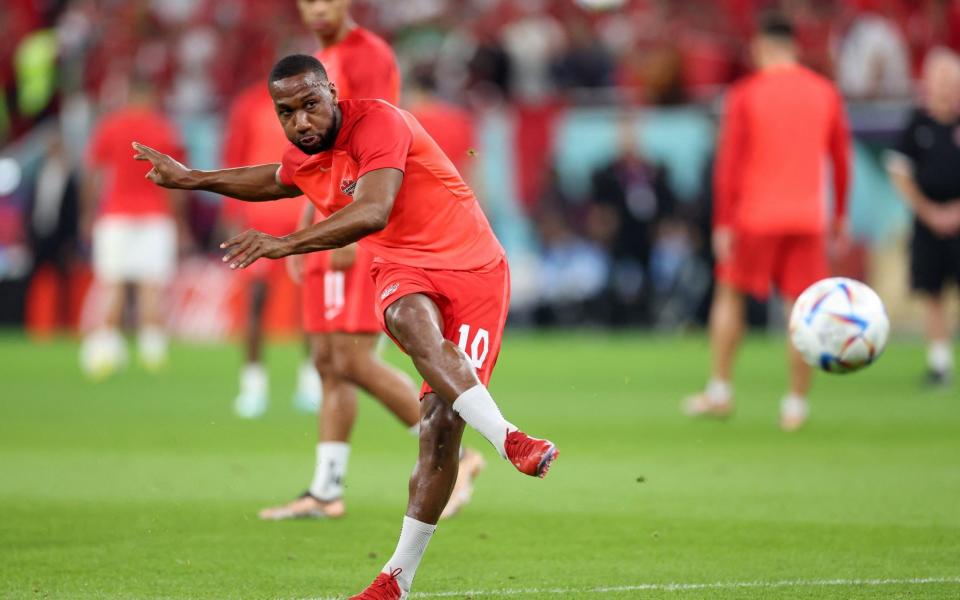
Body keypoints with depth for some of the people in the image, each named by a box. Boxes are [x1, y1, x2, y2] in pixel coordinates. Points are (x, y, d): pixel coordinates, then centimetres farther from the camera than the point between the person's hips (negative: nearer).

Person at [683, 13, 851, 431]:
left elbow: (729, 162, -7)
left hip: (755, 215, -2)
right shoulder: (825, 93, 6)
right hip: (807, 219, 2)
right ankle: (796, 404, 2)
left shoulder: (745, 95, -4)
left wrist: (723, 224, -6)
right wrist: (840, 218, 18)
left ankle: (719, 392, 13)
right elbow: (841, 159, 9)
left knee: (730, 295, 13)